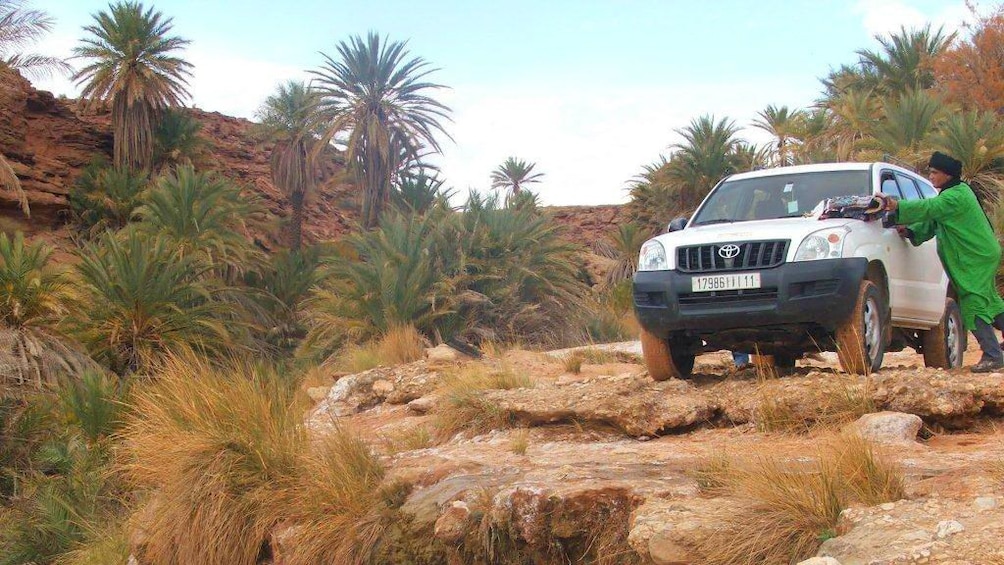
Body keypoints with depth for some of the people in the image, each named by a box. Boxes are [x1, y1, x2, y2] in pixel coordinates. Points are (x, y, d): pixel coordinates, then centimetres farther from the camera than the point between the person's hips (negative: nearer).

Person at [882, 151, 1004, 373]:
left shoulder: (955, 196, -19)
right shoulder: (955, 193, 13)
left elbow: (928, 208, -32)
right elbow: (932, 222, 11)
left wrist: (896, 207, -39)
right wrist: (910, 231, -4)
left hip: (977, 259, -11)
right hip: (980, 256, 11)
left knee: (973, 306, -12)